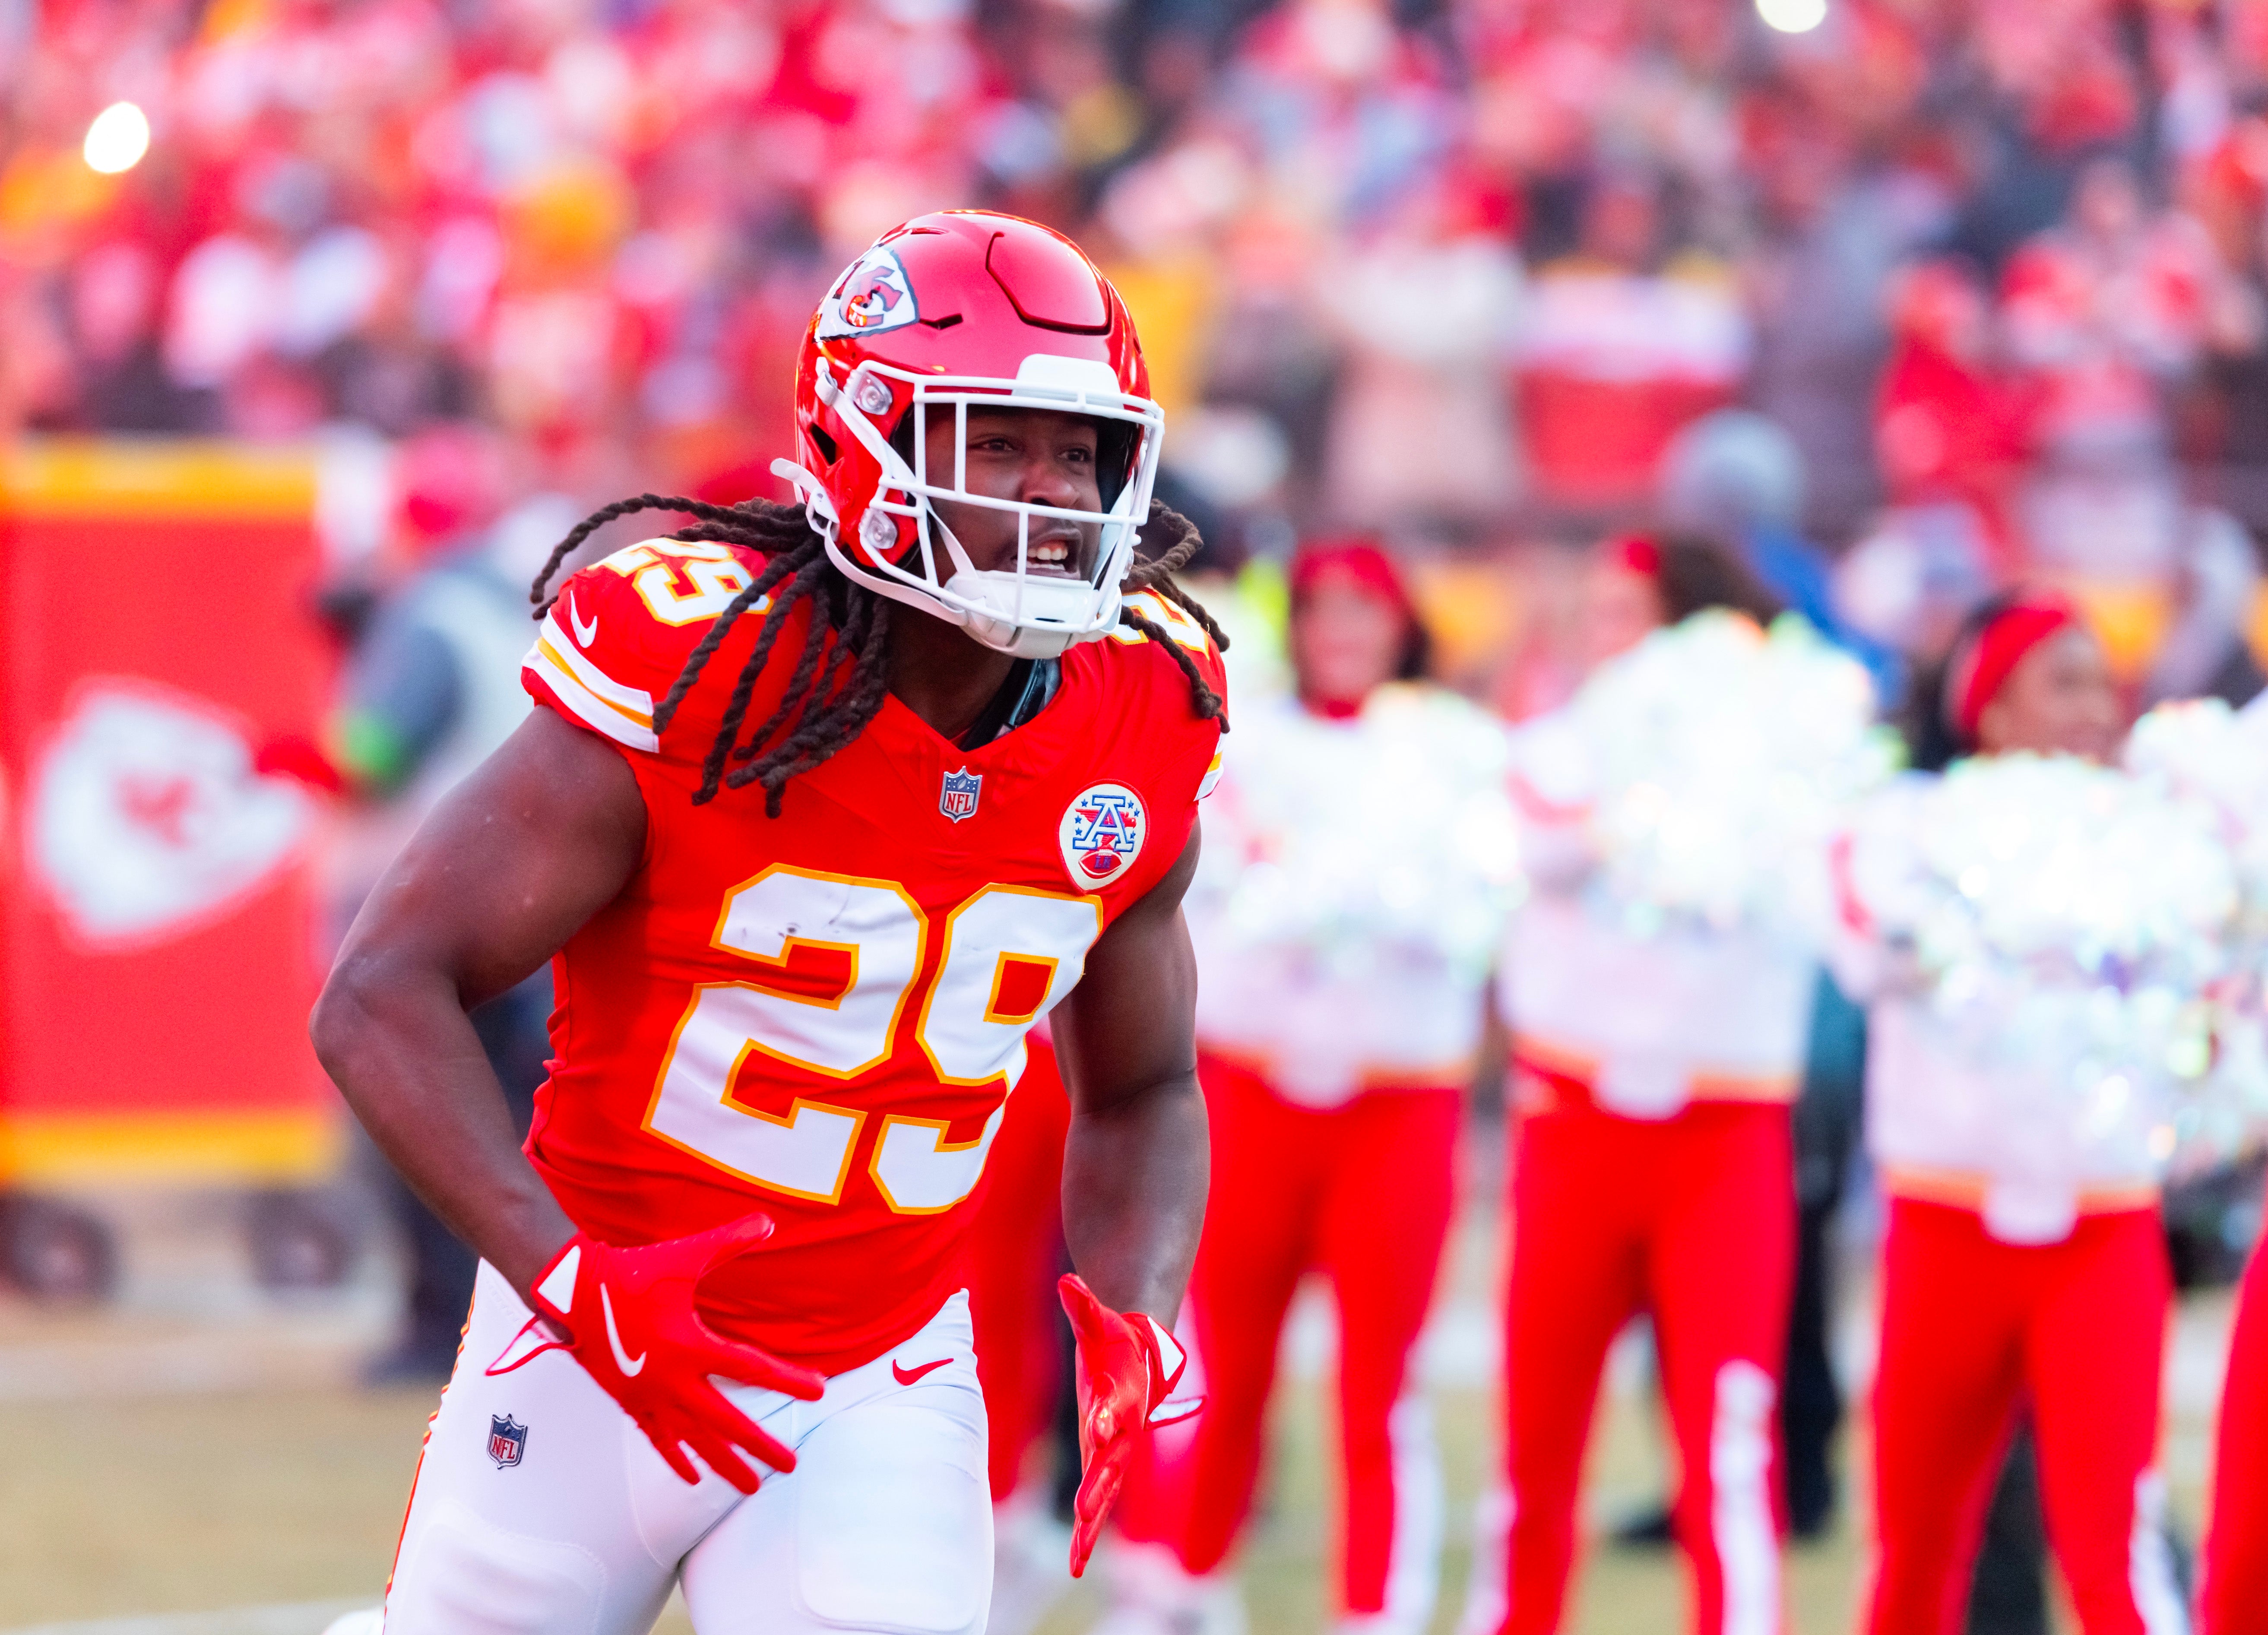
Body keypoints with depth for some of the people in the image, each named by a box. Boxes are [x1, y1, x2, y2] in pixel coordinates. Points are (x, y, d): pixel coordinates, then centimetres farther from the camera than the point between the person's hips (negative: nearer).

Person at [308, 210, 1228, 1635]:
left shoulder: (1135, 747, -4)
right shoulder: (694, 676, -19)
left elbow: (1142, 1093, 13)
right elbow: (384, 1000, -20)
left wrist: (1135, 1324, -7)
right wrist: (573, 1281, -29)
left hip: (881, 1392, 3)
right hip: (607, 1353, -2)